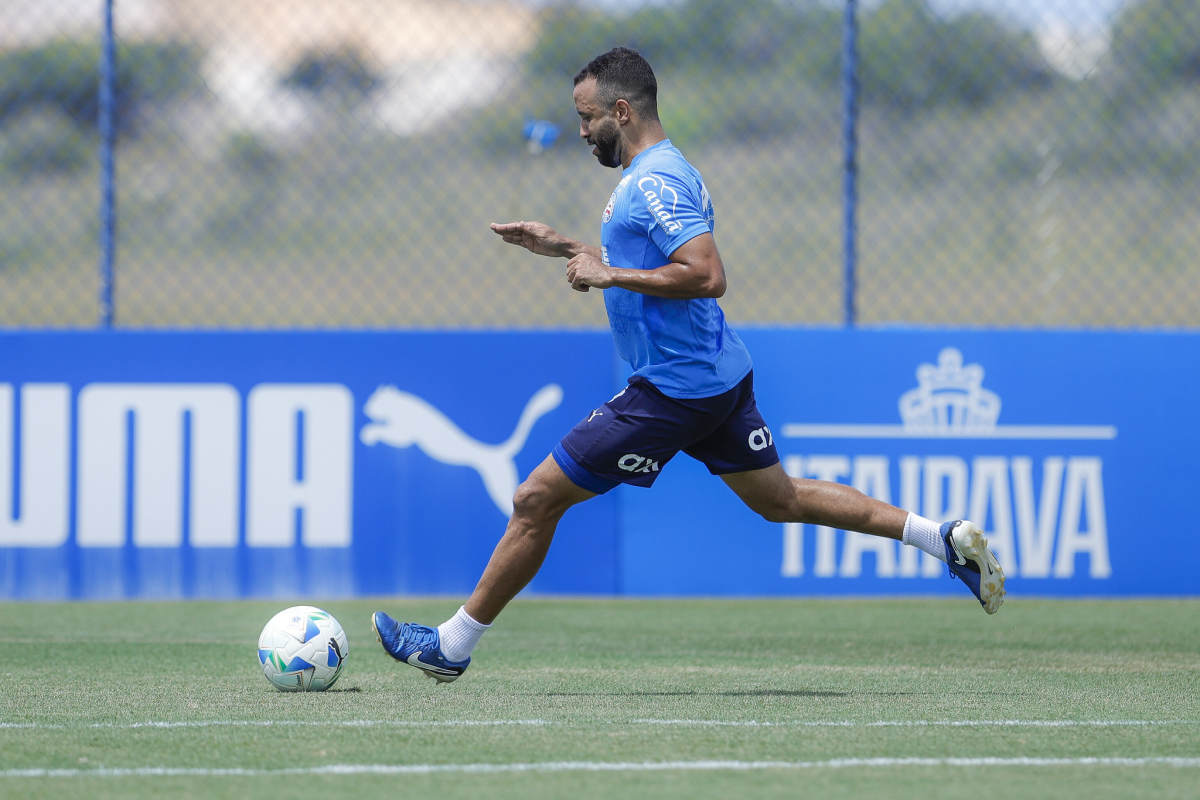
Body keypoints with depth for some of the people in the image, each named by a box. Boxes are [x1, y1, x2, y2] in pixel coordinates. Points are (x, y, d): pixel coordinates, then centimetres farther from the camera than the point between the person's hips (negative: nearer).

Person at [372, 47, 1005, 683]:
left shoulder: (655, 182, -18)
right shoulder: (656, 173, 15)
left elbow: (706, 275, -28)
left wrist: (609, 274, -22)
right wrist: (566, 248, 21)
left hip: (673, 389, -10)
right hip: (720, 375, 10)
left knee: (536, 500, -5)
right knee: (780, 499, 17)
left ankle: (452, 646, 1)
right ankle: (947, 538, 14)